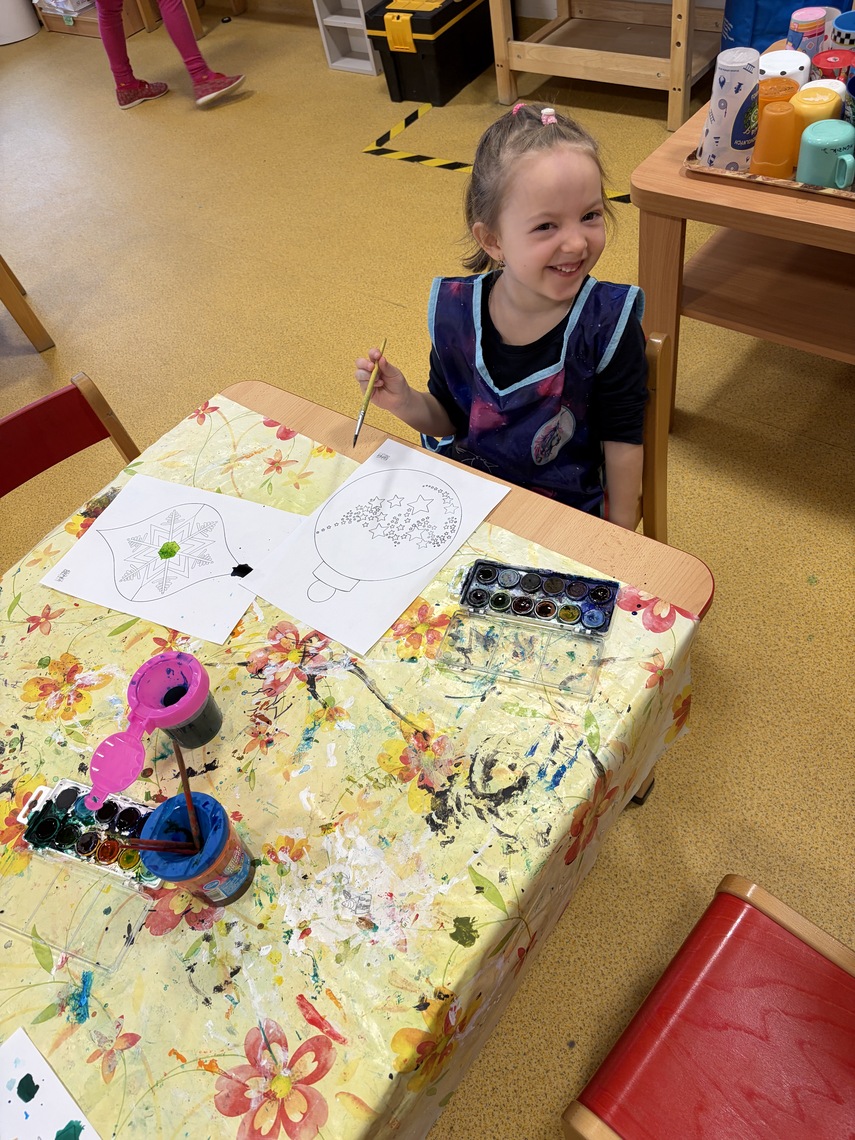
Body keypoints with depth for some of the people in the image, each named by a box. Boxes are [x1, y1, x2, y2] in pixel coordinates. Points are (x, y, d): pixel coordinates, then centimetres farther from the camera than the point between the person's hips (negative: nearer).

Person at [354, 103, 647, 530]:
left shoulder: (608, 323, -19)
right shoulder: (455, 309, -11)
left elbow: (621, 438, -9)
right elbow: (448, 418, 3)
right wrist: (406, 402, -18)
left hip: (566, 507, -1)